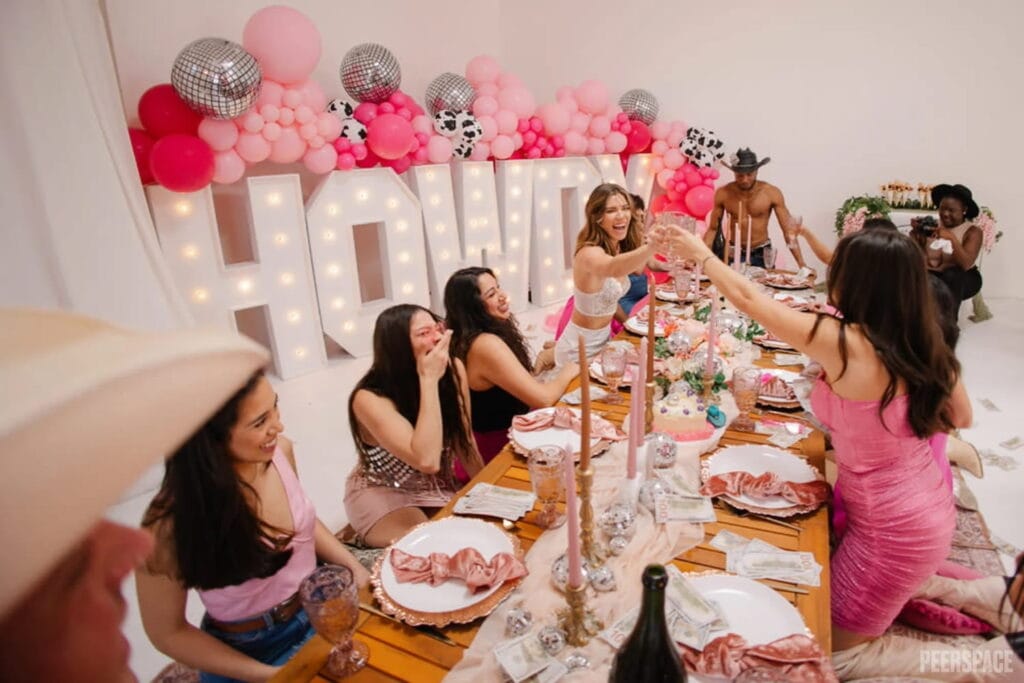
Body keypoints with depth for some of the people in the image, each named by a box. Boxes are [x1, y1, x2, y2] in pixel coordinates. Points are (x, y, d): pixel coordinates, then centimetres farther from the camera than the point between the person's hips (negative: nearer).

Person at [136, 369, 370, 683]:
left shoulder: (280, 450, -13)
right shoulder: (170, 523, -26)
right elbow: (167, 633, -10)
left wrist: (357, 569, -5)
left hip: (322, 611, 4)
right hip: (250, 651, -4)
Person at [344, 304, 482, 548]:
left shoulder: (453, 370, -14)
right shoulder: (370, 398, -28)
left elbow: (463, 441, -1)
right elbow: (427, 460, -40)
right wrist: (429, 380, -38)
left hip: (439, 487, 5)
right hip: (382, 495, -4)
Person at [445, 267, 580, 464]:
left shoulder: (467, 339, 2)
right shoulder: (487, 345, -26)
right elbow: (542, 399, -24)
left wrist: (540, 362, -2)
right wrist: (568, 371, -7)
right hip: (497, 448, -8)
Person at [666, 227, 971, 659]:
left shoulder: (842, 343, -28)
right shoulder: (926, 343, -6)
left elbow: (746, 298, -17)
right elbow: (959, 419, 11)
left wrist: (701, 254, -2)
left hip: (893, 530, -8)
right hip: (929, 509, 8)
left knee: (828, 643, 11)